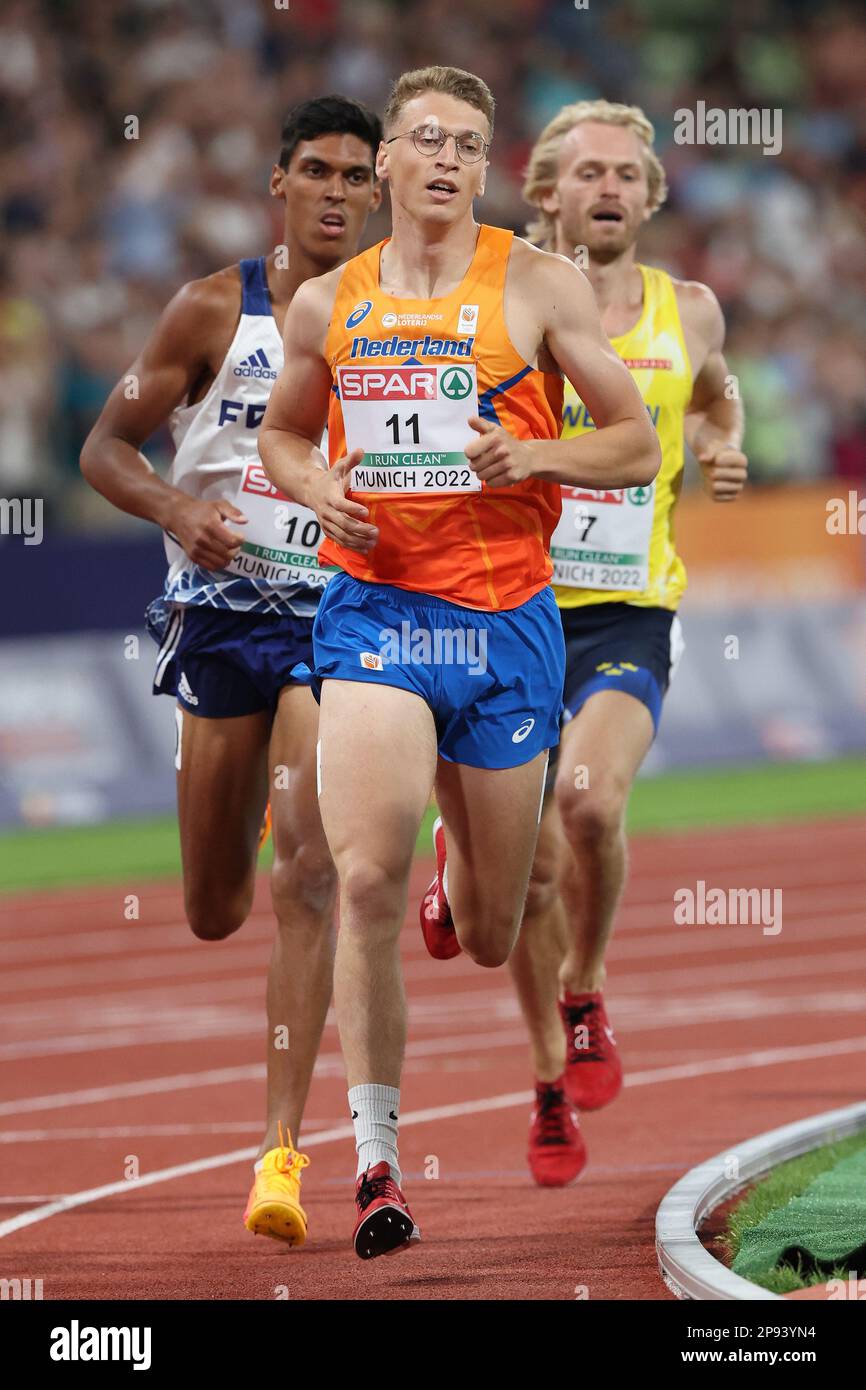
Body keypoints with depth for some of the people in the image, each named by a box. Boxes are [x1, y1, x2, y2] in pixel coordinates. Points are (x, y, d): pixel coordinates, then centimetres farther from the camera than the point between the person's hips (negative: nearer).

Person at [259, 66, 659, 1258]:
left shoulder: (538, 285, 1)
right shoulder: (327, 304, 7)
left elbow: (638, 447, 3)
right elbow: (281, 435, 23)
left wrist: (531, 455, -16)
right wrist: (315, 487, 0)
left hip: (505, 617, 0)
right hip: (373, 610, 0)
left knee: (492, 934, 11)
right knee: (367, 879, -21)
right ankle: (375, 1155, -17)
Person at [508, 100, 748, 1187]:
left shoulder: (689, 312, 5)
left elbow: (714, 398, 26)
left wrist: (722, 455, 5)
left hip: (629, 614, 0)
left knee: (590, 797, -26)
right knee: (534, 862, 2)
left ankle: (585, 993, 0)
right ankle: (551, 1083, 21)